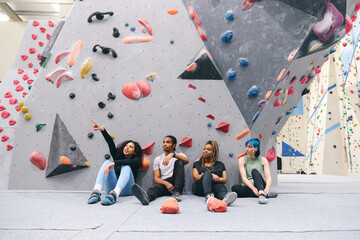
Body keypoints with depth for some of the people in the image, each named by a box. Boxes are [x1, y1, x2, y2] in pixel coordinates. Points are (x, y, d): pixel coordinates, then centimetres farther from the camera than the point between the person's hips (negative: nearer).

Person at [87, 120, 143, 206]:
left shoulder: (137, 160, 11)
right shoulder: (118, 157, 24)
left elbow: (130, 162, -15)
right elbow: (111, 144, 10)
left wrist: (114, 163, -31)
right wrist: (102, 130, -3)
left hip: (126, 190, -3)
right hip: (112, 188, 3)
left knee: (126, 167, -29)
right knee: (107, 162, -16)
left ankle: (114, 195, -55)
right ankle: (96, 192, -39)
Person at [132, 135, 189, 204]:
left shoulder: (179, 156, 13)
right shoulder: (158, 159, 15)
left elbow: (187, 160, -13)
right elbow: (156, 178, 4)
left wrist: (172, 154, -29)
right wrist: (166, 183, -18)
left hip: (176, 183, 0)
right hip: (163, 183, 0)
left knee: (179, 162, -21)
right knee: (156, 186, -33)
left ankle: (176, 192, -32)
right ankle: (146, 196, -68)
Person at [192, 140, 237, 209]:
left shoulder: (220, 165, 25)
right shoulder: (197, 163, 24)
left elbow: (224, 180, 13)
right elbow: (195, 178, 7)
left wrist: (217, 178, -11)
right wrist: (211, 175, -8)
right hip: (200, 188, -1)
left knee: (221, 186, -35)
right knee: (207, 173, -33)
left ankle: (225, 197, -71)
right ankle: (208, 196, -62)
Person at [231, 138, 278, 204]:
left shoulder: (263, 160, 4)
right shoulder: (242, 160, 3)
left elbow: (268, 177, -7)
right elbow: (244, 178, -10)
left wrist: (266, 189, -29)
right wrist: (253, 188, -28)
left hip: (261, 185, -1)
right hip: (248, 187, 1)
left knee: (254, 171, -28)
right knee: (234, 187, -32)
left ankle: (261, 193, -52)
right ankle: (265, 194, -34)